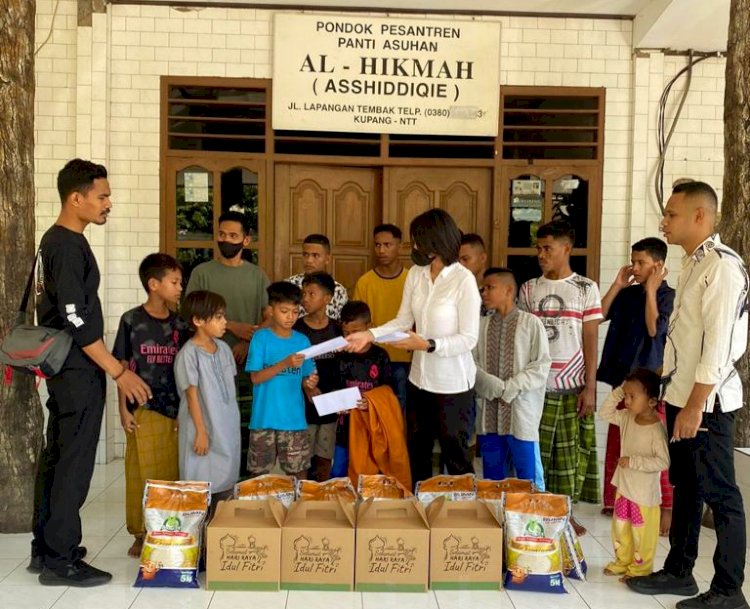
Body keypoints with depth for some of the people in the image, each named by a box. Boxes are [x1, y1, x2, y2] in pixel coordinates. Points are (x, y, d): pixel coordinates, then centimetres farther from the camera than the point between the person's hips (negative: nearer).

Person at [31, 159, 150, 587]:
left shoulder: (59, 240, 13)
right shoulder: (68, 246, -18)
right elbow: (78, 321, -22)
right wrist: (120, 372, -20)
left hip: (66, 367, 10)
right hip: (79, 370, -10)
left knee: (57, 457, 14)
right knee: (74, 463, -4)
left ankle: (46, 549, 24)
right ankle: (61, 560, 4)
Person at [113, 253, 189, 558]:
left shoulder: (179, 324, 7)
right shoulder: (131, 321, -2)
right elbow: (123, 367, 0)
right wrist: (123, 409, -4)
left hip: (175, 409, 3)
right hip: (142, 409, -3)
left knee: (172, 473, 6)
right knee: (141, 472, 3)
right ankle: (140, 534, 16)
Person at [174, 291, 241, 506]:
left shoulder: (224, 348, 6)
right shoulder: (189, 353, -14)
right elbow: (192, 394, -13)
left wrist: (232, 423, 13)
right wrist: (201, 432, -13)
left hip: (228, 428, 7)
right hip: (204, 428, -7)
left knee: (225, 481, 12)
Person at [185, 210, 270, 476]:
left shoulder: (257, 275, 11)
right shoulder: (202, 272, 5)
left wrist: (249, 342, -10)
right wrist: (233, 327, -11)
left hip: (248, 363, 2)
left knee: (246, 426, 1)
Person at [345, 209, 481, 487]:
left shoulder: (464, 280, -19)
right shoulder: (415, 274, 0)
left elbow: (468, 338, -18)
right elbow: (403, 321, 3)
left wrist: (427, 345, -25)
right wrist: (370, 334, -10)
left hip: (453, 383, -6)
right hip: (419, 379, 7)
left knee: (455, 455, 8)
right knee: (416, 452, 20)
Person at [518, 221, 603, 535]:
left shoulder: (585, 288, 0)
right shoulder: (529, 289, 7)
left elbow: (590, 341, -1)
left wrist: (590, 387, -6)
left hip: (573, 386, -2)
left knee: (572, 453, 5)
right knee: (535, 452, 3)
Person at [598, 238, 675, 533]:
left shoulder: (668, 296, -6)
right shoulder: (628, 294, 8)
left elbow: (654, 328, -19)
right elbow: (599, 316, 1)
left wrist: (651, 290, -15)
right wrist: (617, 285, -3)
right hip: (622, 375, 6)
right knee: (615, 442, 11)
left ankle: (666, 507, 5)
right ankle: (611, 500, 21)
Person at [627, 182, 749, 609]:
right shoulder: (693, 263, 12)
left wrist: (695, 406, -22)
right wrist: (677, 398, 17)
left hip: (706, 402, -9)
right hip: (682, 395, 9)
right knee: (685, 486, 17)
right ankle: (679, 572, 29)